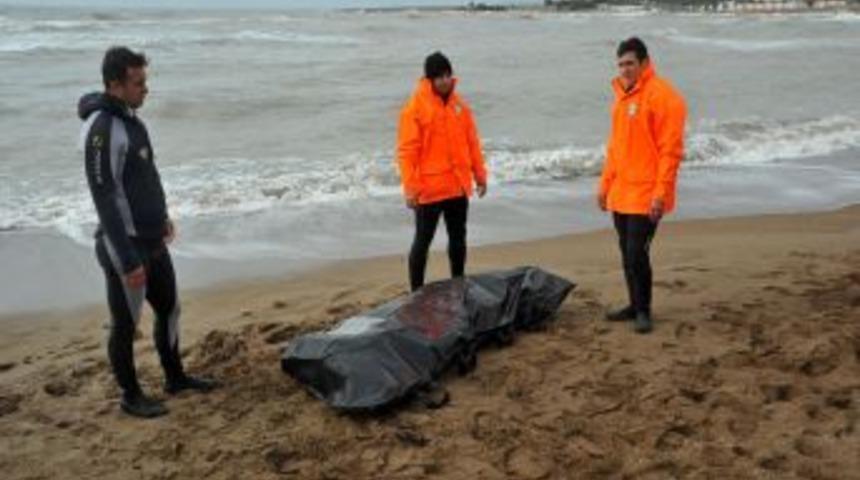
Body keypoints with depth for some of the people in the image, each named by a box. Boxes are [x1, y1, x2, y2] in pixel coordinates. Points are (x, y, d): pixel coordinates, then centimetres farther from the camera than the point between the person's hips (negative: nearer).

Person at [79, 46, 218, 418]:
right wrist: (128, 260, -24)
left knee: (169, 309, 19)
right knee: (125, 323, 6)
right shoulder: (101, 130, -22)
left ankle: (175, 377, 36)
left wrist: (161, 216, 28)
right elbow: (105, 200, -24)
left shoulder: (129, 117, 7)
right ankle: (131, 397, 22)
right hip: (124, 247, -9)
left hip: (152, 241, 9)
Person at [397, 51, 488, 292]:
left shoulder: (460, 105, 7)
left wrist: (479, 174, 12)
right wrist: (410, 188, -17)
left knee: (458, 237, 15)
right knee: (423, 240, 2)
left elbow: (472, 142, 13)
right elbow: (406, 151, -13)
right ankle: (416, 292, 9)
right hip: (430, 190, -6)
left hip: (459, 187, 6)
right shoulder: (415, 107, -11)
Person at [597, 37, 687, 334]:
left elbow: (671, 150, -16)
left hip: (646, 195, -8)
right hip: (621, 193, 8)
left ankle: (643, 311, 7)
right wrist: (605, 183, 17)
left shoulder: (662, 96, -12)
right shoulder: (623, 95, 14)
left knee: (637, 254, -8)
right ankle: (635, 306, 25)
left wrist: (661, 193, -20)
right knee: (627, 253, 13)